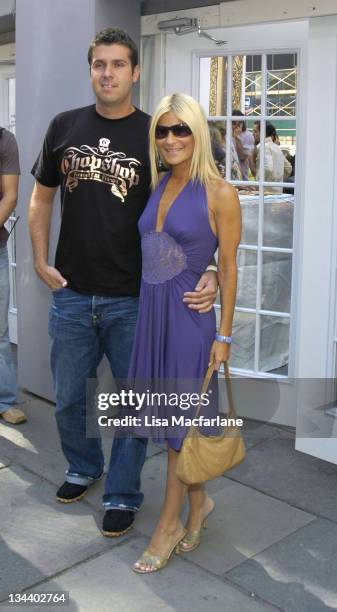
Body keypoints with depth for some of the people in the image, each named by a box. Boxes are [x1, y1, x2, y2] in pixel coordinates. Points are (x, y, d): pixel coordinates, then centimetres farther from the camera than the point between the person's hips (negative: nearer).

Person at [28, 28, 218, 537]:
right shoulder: (65, 127, 3)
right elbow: (41, 196, 13)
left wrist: (208, 272, -24)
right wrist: (40, 261, 5)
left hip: (133, 300, -3)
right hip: (71, 295, 3)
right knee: (69, 398, 17)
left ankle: (122, 494, 29)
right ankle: (83, 468, 44)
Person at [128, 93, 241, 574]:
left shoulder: (219, 193, -10)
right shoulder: (158, 185, 8)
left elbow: (228, 267, -8)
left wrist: (224, 335, -8)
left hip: (188, 314, -6)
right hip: (151, 309, 6)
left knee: (180, 418, 5)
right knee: (177, 417, 15)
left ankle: (169, 524, 21)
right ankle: (199, 503, 35)